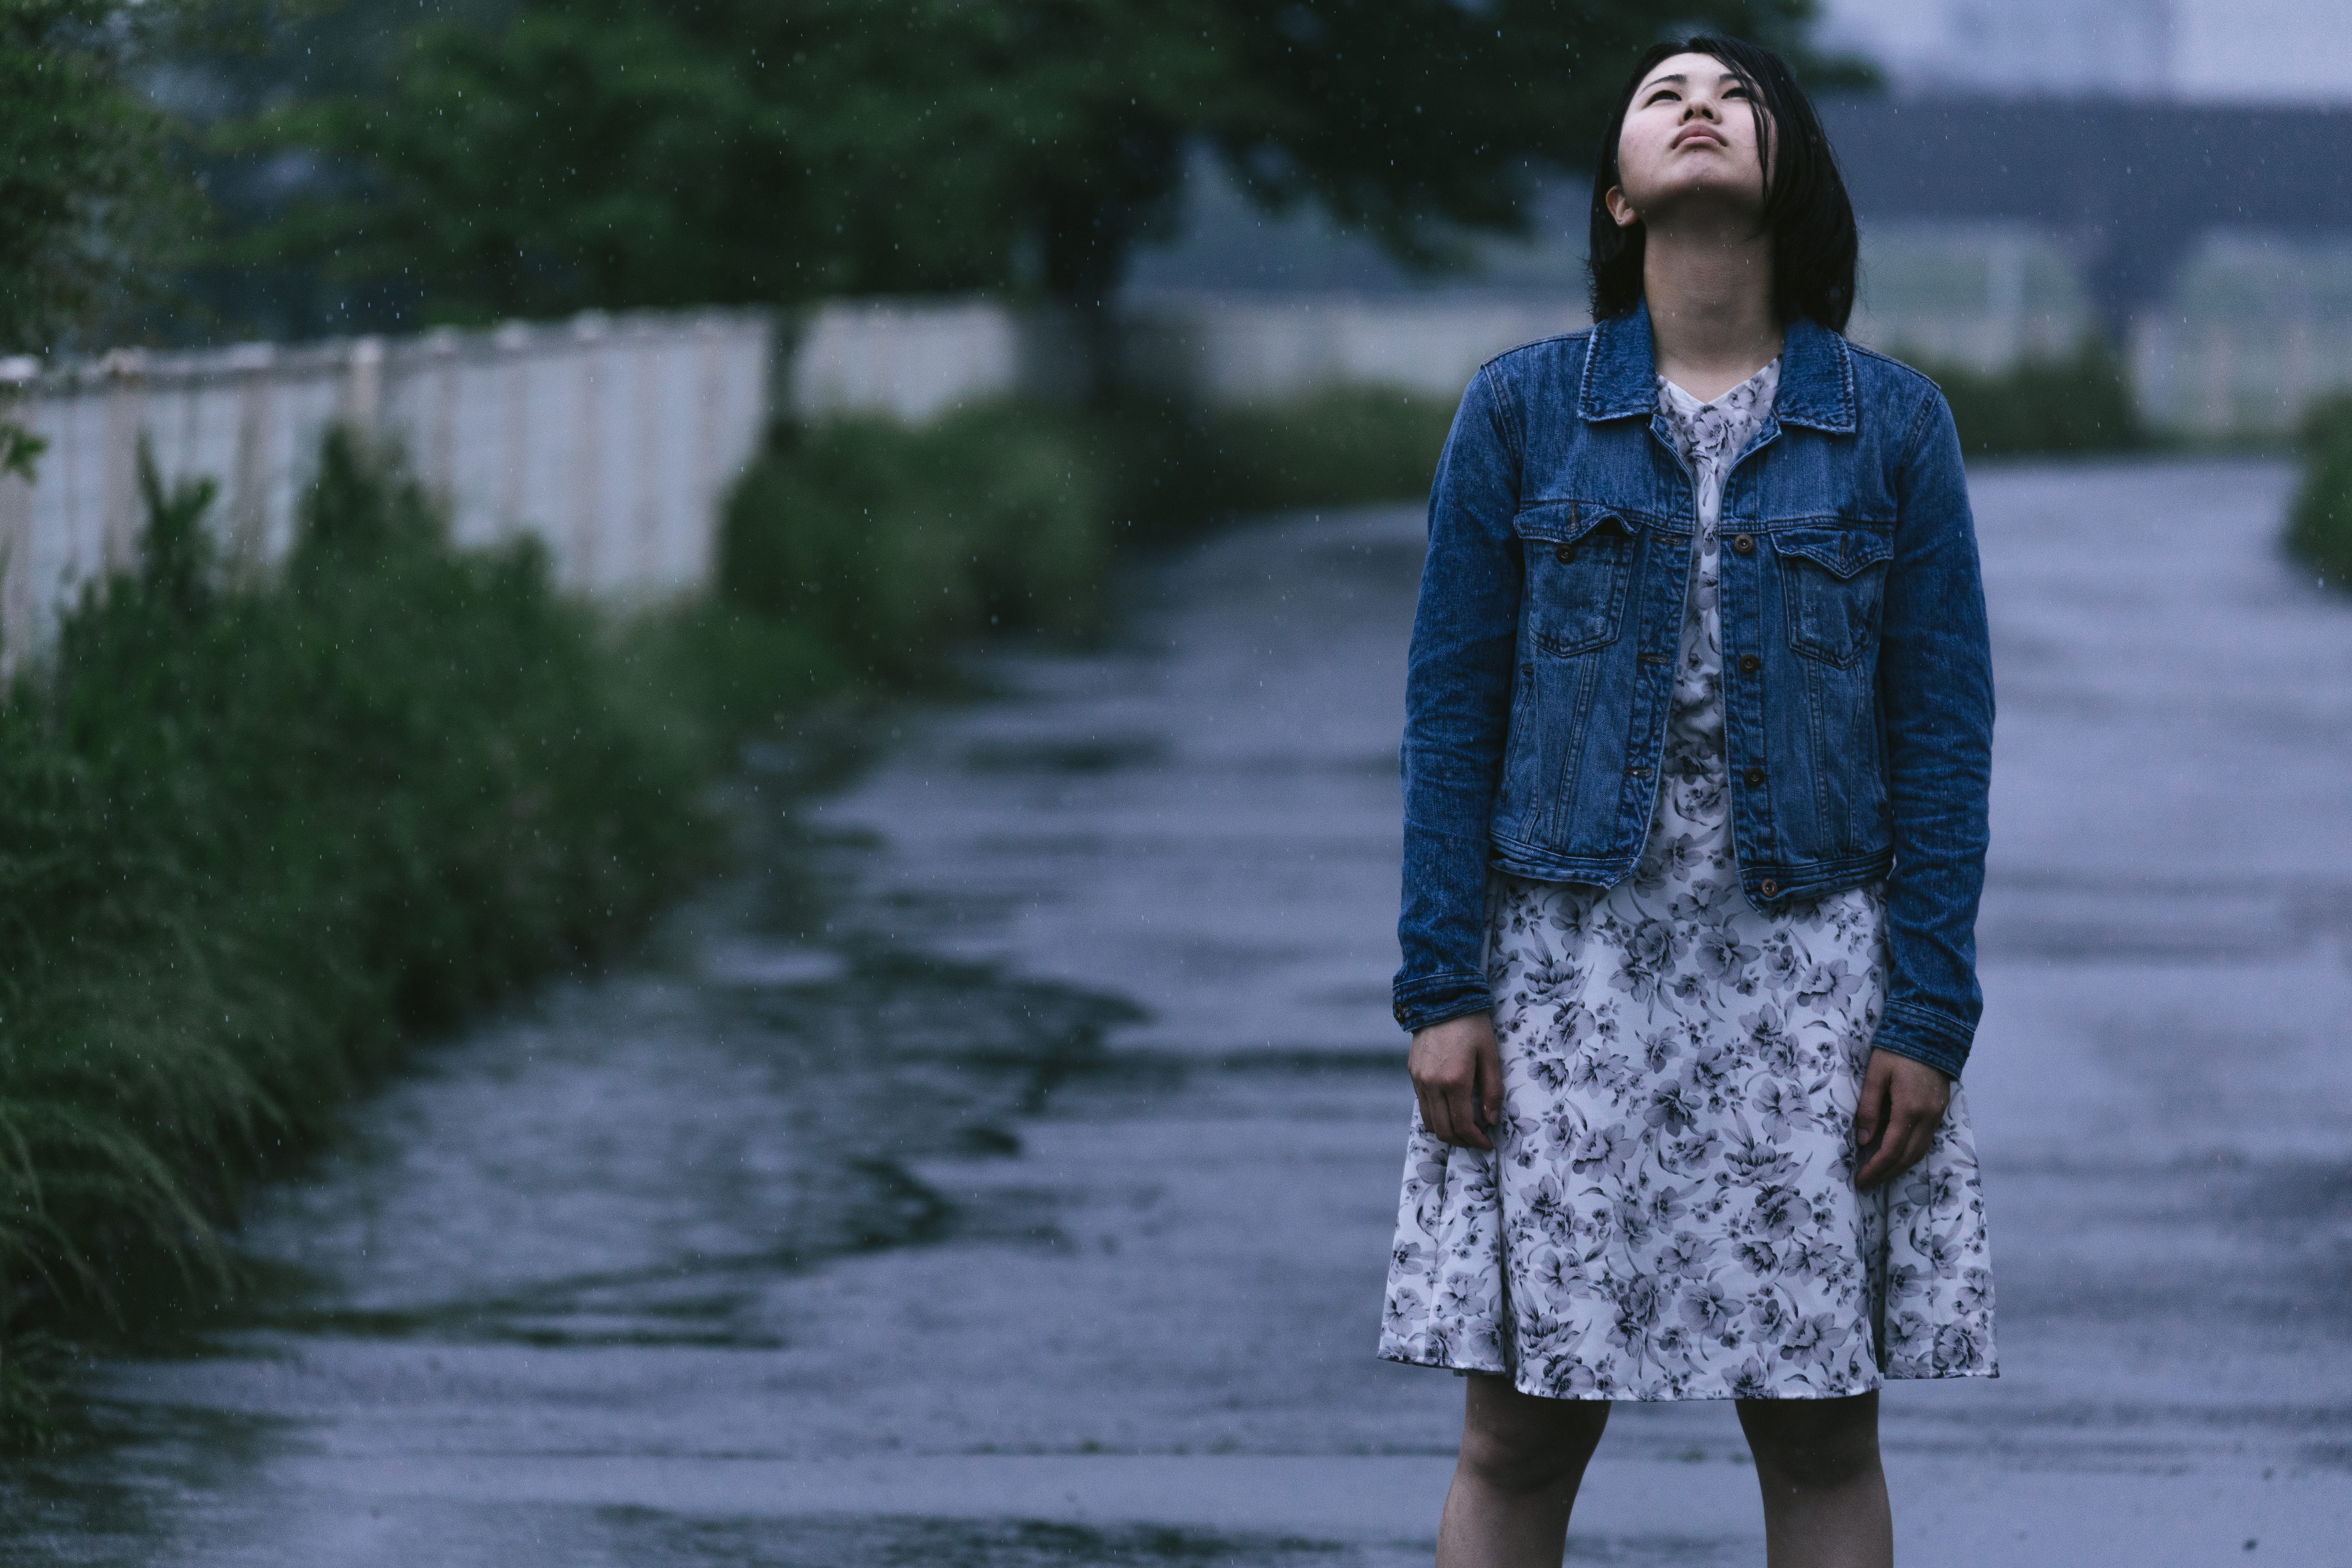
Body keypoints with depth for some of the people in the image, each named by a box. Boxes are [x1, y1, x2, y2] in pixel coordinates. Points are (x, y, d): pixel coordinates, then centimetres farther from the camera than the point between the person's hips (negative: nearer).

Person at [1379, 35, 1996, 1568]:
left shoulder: (1894, 424, 3)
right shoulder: (1523, 411, 3)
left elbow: (1943, 731, 3)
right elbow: (1451, 709, 4)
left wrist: (1930, 1018, -3)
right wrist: (1440, 992, -3)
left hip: (1809, 975, 0)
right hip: (1570, 968, 0)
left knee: (1823, 1430, 3)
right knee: (1521, 1432, 0)